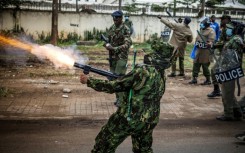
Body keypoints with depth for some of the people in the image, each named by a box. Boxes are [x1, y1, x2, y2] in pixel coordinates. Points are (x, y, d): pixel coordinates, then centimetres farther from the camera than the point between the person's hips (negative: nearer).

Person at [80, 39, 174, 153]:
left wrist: (88, 81, -4)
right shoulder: (162, 76, 5)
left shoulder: (143, 70, -18)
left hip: (128, 118, -7)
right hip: (149, 122, 7)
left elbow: (114, 86, -13)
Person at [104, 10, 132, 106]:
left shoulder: (125, 29, -12)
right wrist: (107, 44, -3)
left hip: (121, 56, -7)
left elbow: (127, 44, -21)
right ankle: (118, 97, 20)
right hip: (112, 56, 7)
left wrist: (113, 48, -27)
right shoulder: (111, 28, 8)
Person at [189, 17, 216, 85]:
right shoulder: (201, 30, 19)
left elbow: (211, 40, -20)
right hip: (199, 50, 9)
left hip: (205, 51, -8)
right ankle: (194, 78, 14)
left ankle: (208, 80, 7)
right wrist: (196, 43, 26)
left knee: (205, 66, -4)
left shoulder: (211, 31, -8)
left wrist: (209, 44, -38)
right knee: (196, 64, 7)